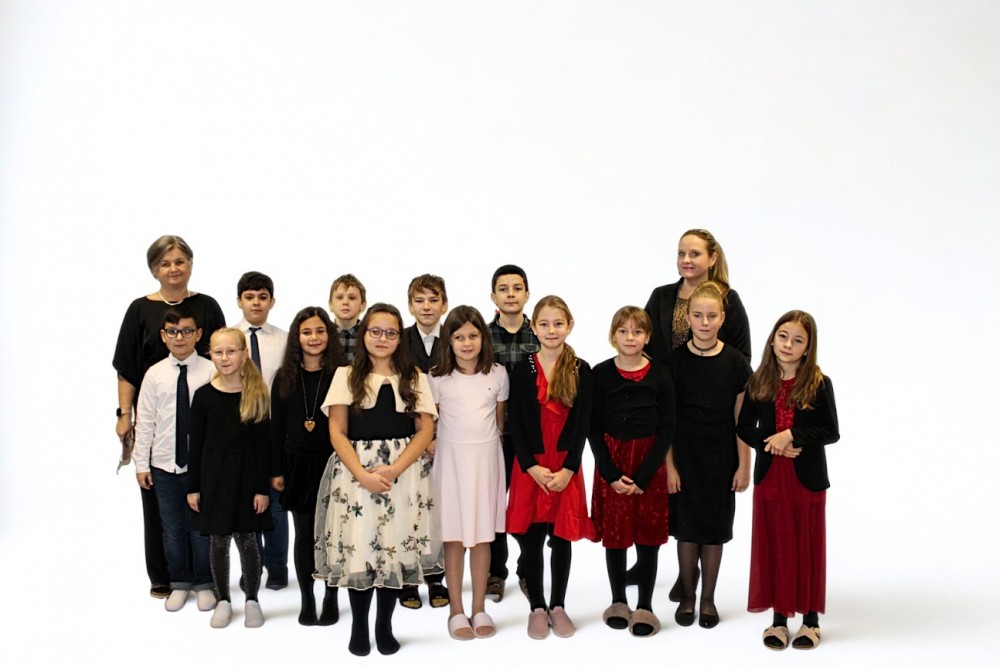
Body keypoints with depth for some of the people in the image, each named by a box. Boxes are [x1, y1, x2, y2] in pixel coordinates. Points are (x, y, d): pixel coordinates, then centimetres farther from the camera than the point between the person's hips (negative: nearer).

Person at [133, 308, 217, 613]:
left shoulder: (210, 372, -8)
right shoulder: (155, 374, 0)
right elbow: (145, 421, 4)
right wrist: (141, 464, 3)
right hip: (164, 465, 2)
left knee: (202, 527, 9)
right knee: (172, 528, 13)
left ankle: (204, 584, 25)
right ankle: (179, 584, 29)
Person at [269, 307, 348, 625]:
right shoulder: (284, 378, 4)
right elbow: (277, 428, 7)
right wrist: (277, 470, 5)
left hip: (333, 464, -2)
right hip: (298, 464, 2)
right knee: (304, 534, 9)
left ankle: (331, 599, 20)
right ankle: (307, 600, 21)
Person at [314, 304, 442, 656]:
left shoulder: (414, 377, 8)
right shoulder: (346, 376, 6)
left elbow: (425, 430, 1)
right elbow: (337, 432, 0)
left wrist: (393, 470, -12)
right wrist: (363, 474, -13)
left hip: (403, 473, 1)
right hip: (355, 471, -1)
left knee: (396, 546, 1)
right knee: (357, 547, -2)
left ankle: (384, 625, 16)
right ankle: (358, 625, 15)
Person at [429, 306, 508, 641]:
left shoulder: (497, 374, 1)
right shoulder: (438, 378, -5)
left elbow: (499, 419, 11)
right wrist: (430, 449, -4)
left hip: (487, 458, 2)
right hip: (451, 458, -1)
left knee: (483, 536, 8)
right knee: (454, 537, 3)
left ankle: (480, 609, 19)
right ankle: (456, 611, 14)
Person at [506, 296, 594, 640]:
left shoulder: (580, 370, 0)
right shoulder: (522, 370, 0)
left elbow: (582, 425, -3)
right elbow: (515, 424, -2)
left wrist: (568, 469, -12)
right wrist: (532, 467, -11)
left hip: (566, 467, 0)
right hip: (529, 466, 0)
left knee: (562, 538, 8)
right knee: (530, 540, 4)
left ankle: (558, 606, 23)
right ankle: (537, 607, 19)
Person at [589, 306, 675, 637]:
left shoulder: (660, 376, -4)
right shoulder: (601, 374, -3)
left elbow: (666, 430, -4)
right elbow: (594, 429, -2)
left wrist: (642, 476, -11)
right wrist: (611, 474, -11)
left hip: (649, 465, 0)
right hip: (611, 464, 0)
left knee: (648, 536, 5)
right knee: (614, 535, 7)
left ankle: (645, 606, 18)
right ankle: (618, 602, 24)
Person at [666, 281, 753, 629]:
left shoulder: (735, 363, -4)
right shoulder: (675, 361, -5)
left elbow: (741, 420, -1)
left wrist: (744, 465, -2)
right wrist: (669, 465, -7)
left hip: (720, 459, 0)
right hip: (684, 457, 0)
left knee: (714, 529, 8)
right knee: (686, 527, 6)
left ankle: (708, 599, 23)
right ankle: (687, 597, 22)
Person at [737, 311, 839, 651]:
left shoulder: (819, 383, -6)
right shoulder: (758, 383, 1)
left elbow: (832, 432, -8)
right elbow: (744, 427, 5)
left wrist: (792, 436, -18)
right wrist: (768, 443, -12)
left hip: (808, 478, -2)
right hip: (769, 476, 2)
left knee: (808, 547, 7)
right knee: (774, 546, 8)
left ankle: (810, 618, 21)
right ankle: (779, 617, 19)